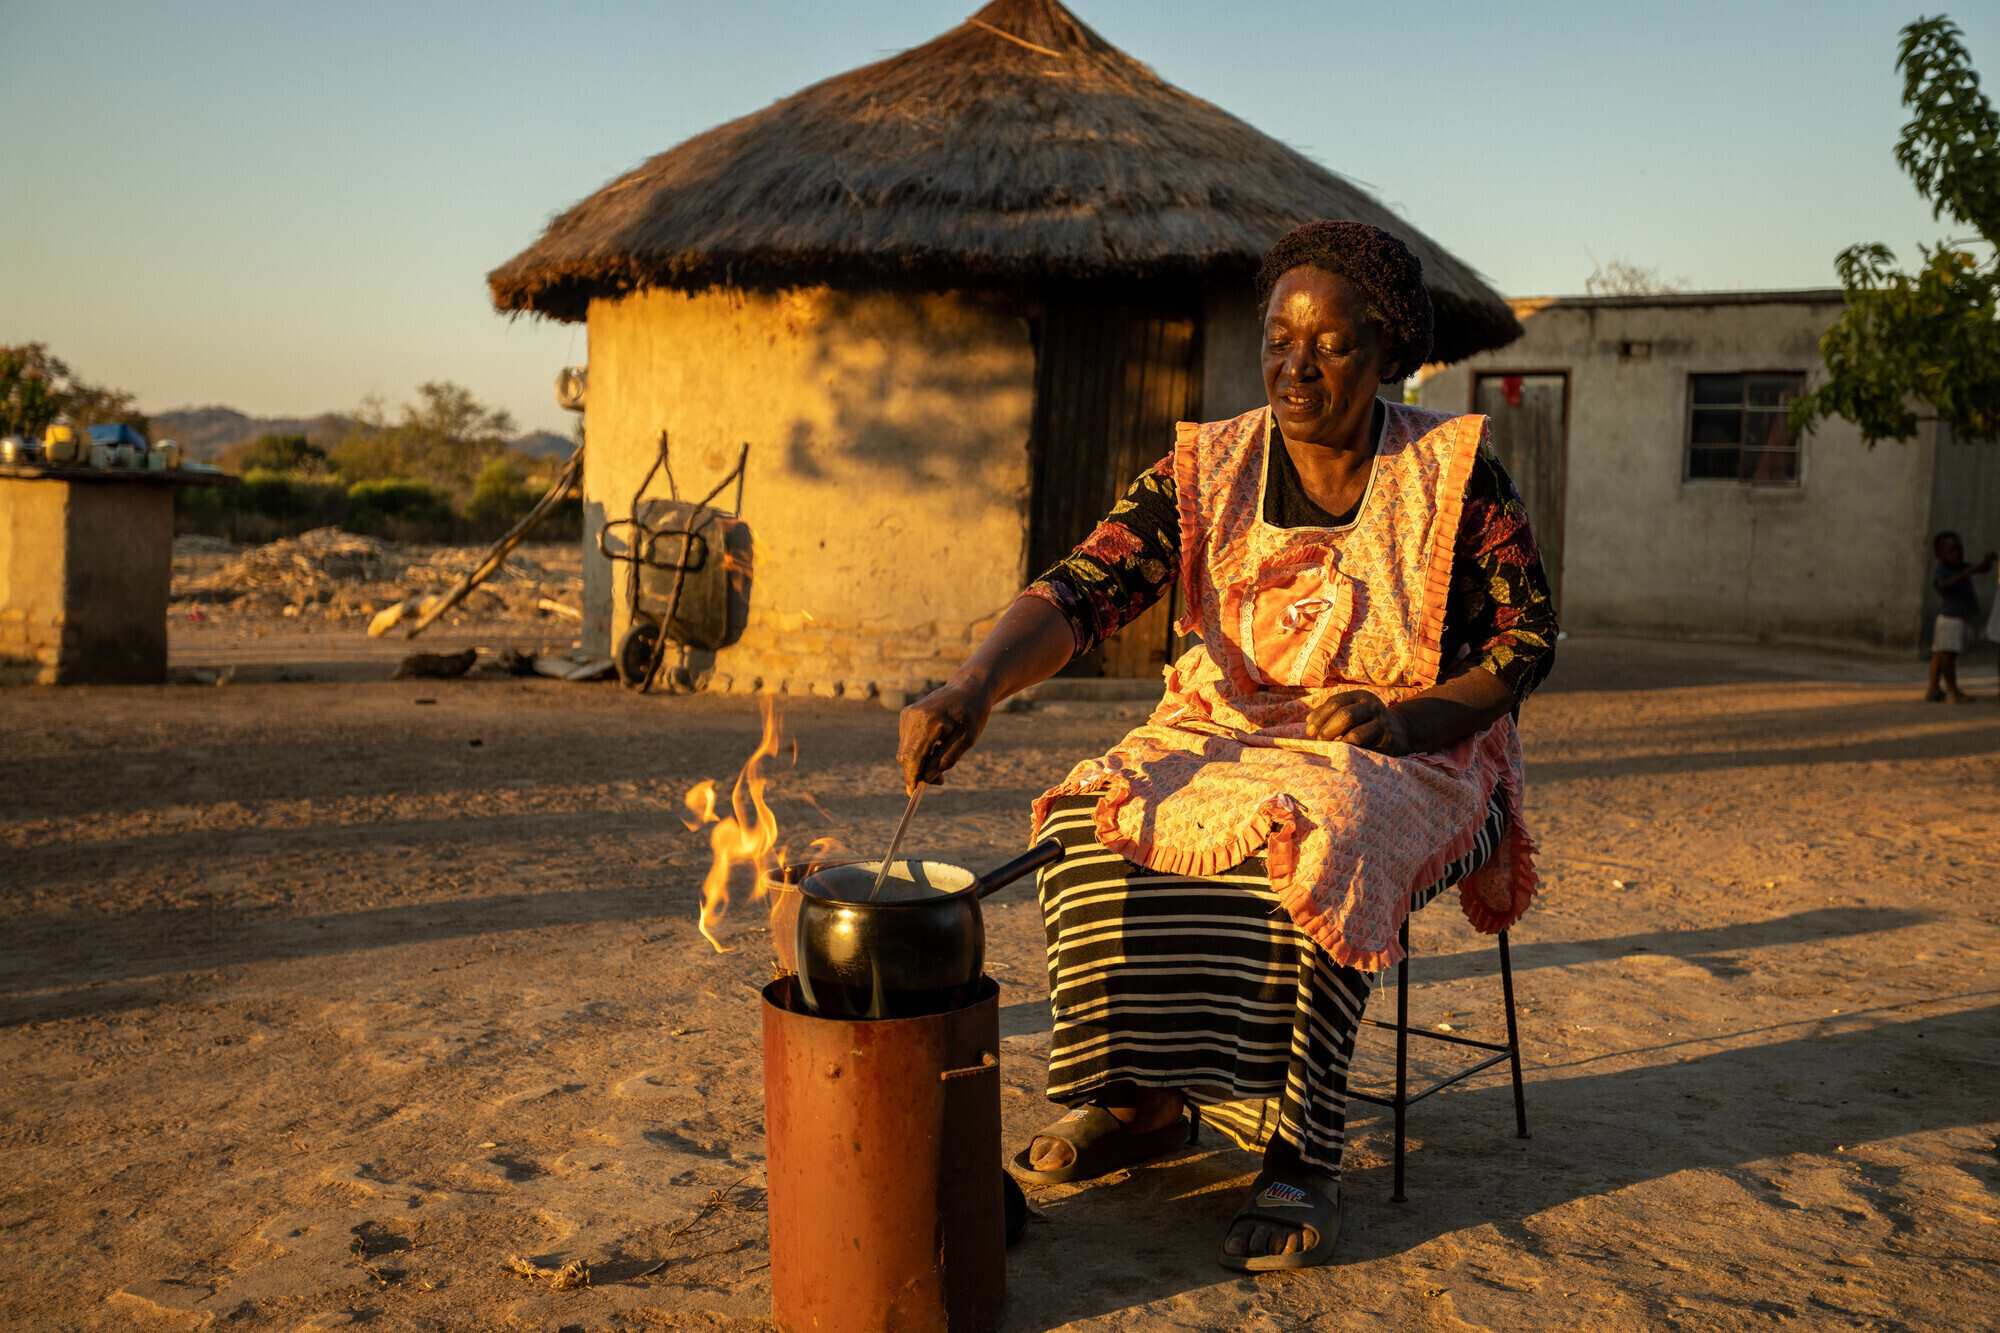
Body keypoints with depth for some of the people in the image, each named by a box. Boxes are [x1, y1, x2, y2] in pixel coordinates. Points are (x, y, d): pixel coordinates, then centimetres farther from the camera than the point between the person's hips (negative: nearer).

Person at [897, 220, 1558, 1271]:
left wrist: (1409, 717, -18)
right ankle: (1141, 1092, -8)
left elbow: (1527, 637, 1)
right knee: (1093, 819, -23)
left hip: (1411, 753, -3)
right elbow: (1083, 590, -13)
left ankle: (1297, 1150, -25)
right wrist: (974, 685, -33)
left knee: (1311, 837, -36)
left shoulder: (1454, 472, -3)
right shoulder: (1206, 469, 0)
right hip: (1230, 734, 3)